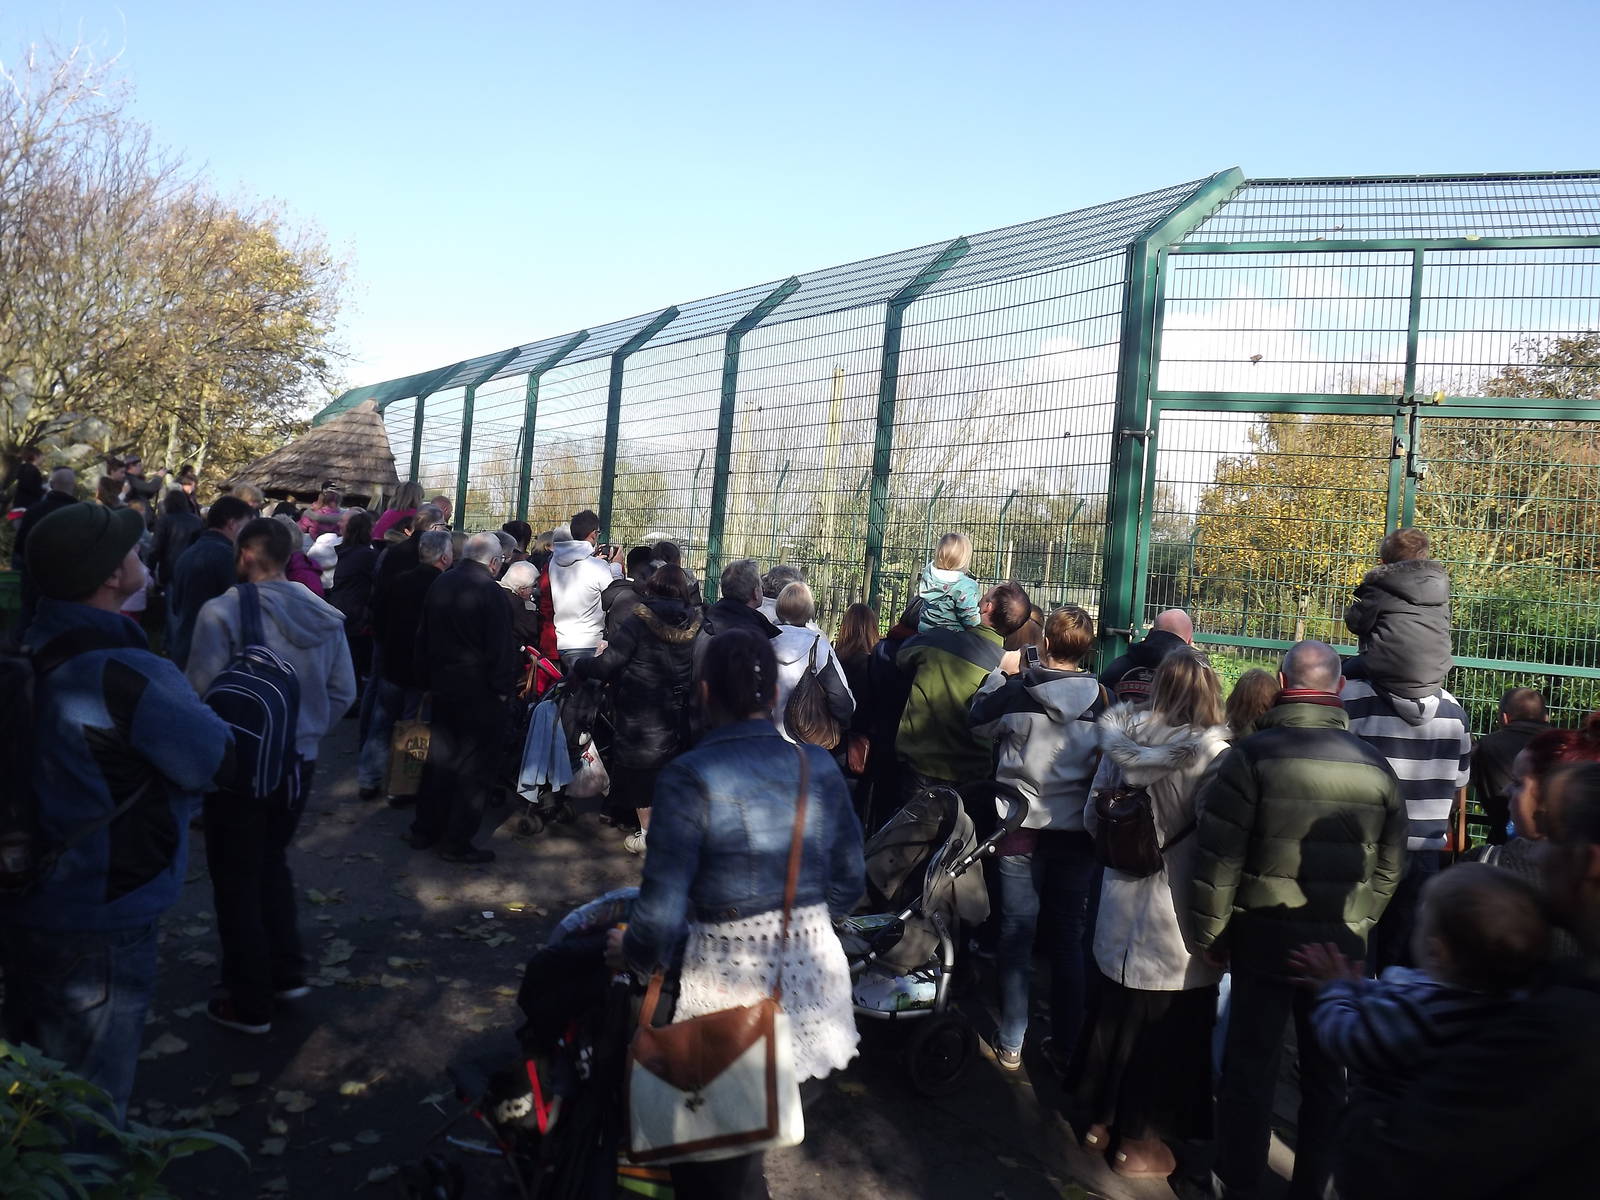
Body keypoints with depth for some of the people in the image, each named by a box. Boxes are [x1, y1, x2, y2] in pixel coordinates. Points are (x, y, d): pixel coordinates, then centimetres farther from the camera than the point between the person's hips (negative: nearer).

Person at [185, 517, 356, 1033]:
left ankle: (249, 1003, 20)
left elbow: (200, 691, -18)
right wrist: (306, 731, 13)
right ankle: (287, 973, 32)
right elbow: (343, 693, 1)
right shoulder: (325, 615, -2)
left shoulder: (223, 611, -18)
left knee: (237, 880, 10)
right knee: (272, 864, 26)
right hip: (299, 763, 5)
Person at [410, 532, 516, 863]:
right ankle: (457, 842, 6)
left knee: (440, 758, 18)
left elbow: (424, 637, 13)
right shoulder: (489, 590, -17)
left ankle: (425, 830, 26)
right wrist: (504, 687, -9)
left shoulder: (439, 585, 6)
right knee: (474, 766, 2)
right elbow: (500, 646, -19)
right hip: (480, 692, -7)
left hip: (443, 686, 7)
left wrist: (428, 680, 19)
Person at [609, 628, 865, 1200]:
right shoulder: (820, 766, 0)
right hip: (811, 976, 5)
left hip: (732, 988, -5)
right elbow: (849, 882, 8)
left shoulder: (690, 776, -16)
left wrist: (631, 953, 4)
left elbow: (663, 911, -17)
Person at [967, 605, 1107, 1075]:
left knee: (1017, 930, 8)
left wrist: (999, 671, 13)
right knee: (1069, 935, 13)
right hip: (1077, 830, 2)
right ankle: (1066, 1042, 23)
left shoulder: (1014, 691, -12)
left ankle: (1011, 1044, 16)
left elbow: (978, 722, 6)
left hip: (1022, 826, -1)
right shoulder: (1100, 699, -9)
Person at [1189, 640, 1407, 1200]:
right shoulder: (1375, 765, 1)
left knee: (1250, 1067, 8)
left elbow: (1220, 855, -13)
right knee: (1326, 1073, 16)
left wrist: (1209, 933, -2)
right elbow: (1388, 866, 8)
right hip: (1343, 943, 3)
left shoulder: (1253, 754, -12)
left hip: (1265, 935, -3)